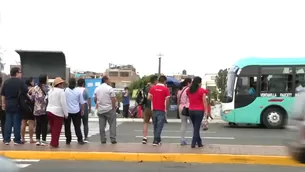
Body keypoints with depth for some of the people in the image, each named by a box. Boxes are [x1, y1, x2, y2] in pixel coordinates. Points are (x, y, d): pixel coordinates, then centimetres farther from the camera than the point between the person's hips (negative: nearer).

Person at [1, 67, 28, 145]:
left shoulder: (6, 82, 7)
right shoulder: (20, 82, -8)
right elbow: (26, 92, -11)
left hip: (8, 105, 4)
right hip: (17, 105, -4)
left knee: (8, 122, 8)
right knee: (17, 123, 1)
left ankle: (6, 139, 7)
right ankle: (17, 140, 4)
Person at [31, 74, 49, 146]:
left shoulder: (35, 88, 3)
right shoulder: (48, 88, -6)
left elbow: (32, 98, 4)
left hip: (37, 109, 3)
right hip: (45, 109, -3)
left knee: (38, 125, 10)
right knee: (44, 125, 3)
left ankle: (37, 140, 10)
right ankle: (43, 140, 3)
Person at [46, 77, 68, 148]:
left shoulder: (50, 90, 12)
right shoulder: (61, 91, -11)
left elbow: (48, 101, 13)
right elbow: (63, 103, -14)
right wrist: (66, 113, -9)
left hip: (49, 111, 7)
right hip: (58, 112, -7)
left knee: (52, 128, 14)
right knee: (56, 129, -1)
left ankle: (52, 142, 20)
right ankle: (54, 143, 0)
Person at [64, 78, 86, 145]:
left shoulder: (65, 91, -7)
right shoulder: (78, 91, -4)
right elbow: (82, 102, 0)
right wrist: (82, 110, 11)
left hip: (67, 111, -1)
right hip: (76, 112, 1)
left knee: (67, 127, 9)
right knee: (77, 126, 8)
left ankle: (68, 140, 12)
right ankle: (80, 140, 5)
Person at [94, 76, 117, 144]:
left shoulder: (97, 89, 8)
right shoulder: (110, 88, -9)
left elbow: (95, 99, 12)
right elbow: (113, 99, -13)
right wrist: (114, 106, -2)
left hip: (100, 110, 5)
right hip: (109, 109, -5)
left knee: (102, 125, 7)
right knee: (112, 124, 1)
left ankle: (103, 140, 9)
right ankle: (113, 139, -2)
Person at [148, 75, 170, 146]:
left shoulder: (153, 88, 3)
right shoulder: (166, 89, -8)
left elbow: (149, 97, 2)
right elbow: (167, 100, -11)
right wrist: (166, 108, 4)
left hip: (154, 109, 4)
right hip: (161, 110, -4)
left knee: (155, 125, 14)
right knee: (159, 125, 0)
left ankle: (157, 139, 21)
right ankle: (156, 140, -4)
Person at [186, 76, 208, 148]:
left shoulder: (189, 90, 6)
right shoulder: (202, 91, -8)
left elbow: (189, 99, 4)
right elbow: (204, 101, -9)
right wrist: (206, 110, -6)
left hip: (191, 110, 5)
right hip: (199, 111, -5)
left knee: (195, 127, 15)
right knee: (197, 128, 0)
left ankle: (199, 143, 23)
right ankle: (193, 143, -3)